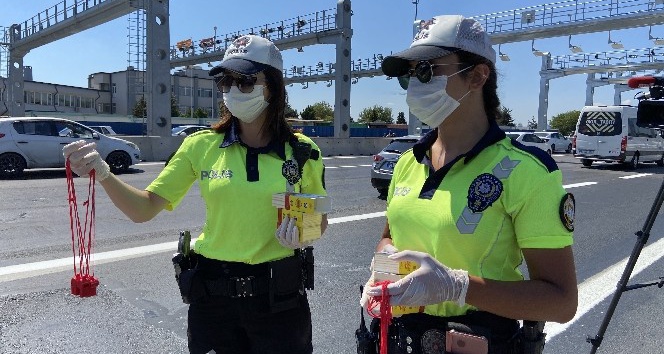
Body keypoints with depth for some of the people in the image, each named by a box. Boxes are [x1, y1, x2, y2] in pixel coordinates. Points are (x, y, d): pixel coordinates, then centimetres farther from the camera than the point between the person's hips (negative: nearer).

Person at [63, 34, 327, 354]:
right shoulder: (201, 146, -5)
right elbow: (144, 209, -5)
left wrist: (305, 234, -15)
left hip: (279, 296, 0)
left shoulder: (302, 152, -6)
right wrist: (102, 173, -22)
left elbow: (319, 220, 7)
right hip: (212, 294, 1)